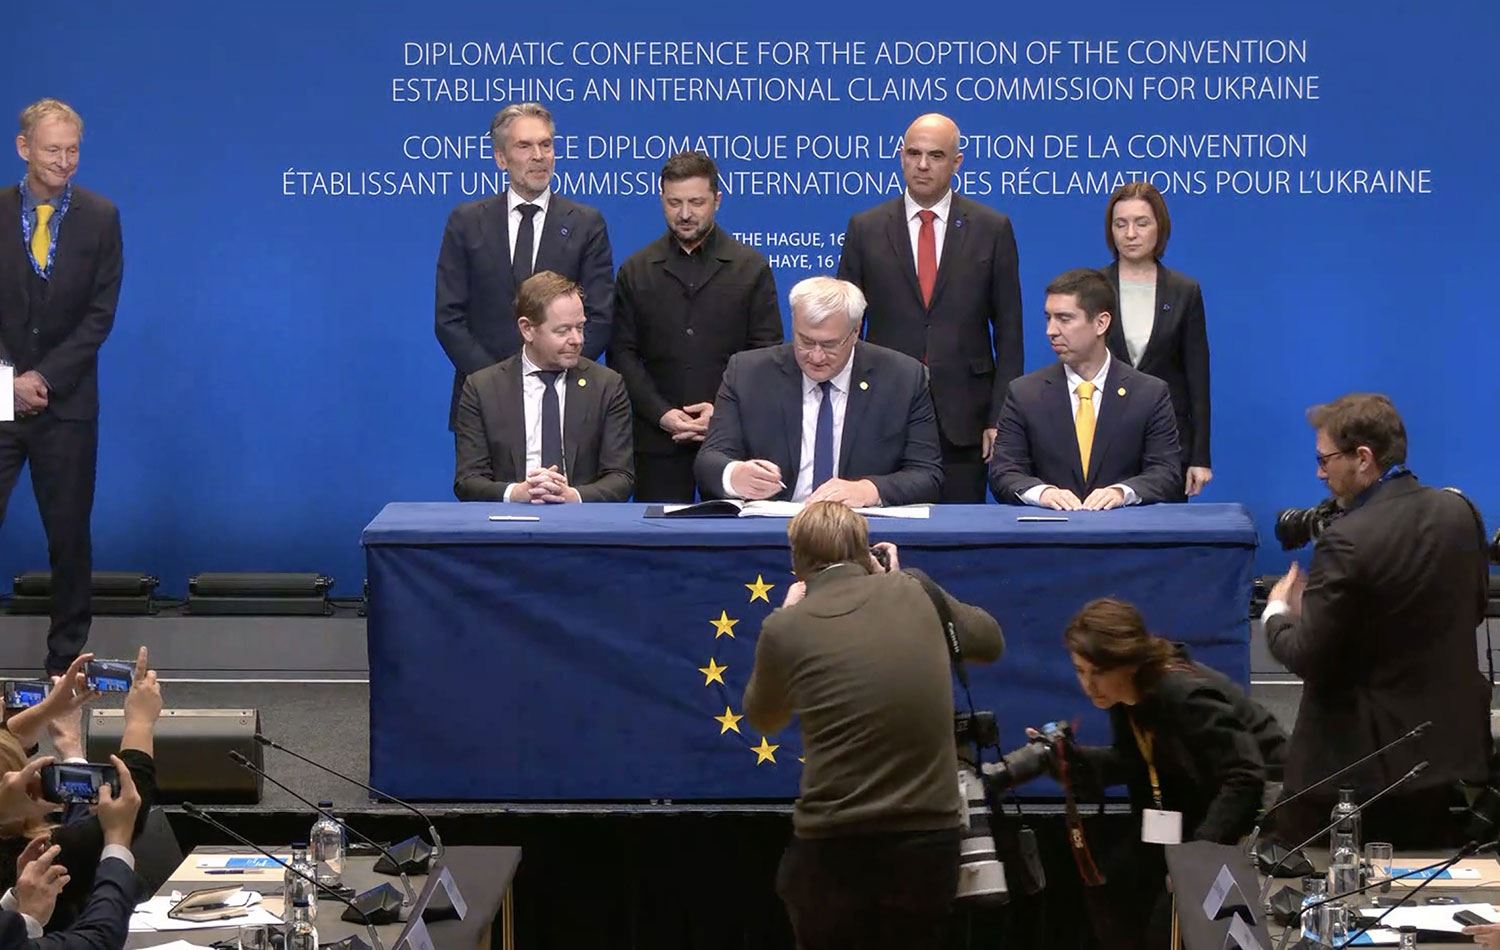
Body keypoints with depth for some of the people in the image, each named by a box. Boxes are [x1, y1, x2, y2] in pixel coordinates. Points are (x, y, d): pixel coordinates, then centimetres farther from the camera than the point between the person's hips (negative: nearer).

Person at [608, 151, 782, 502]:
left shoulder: (752, 268, 7)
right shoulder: (635, 271, 10)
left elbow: (767, 352, 3)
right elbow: (622, 354, 6)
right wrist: (661, 414, -8)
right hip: (657, 439, 1)